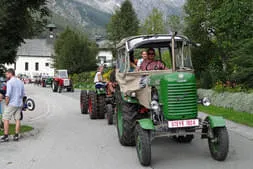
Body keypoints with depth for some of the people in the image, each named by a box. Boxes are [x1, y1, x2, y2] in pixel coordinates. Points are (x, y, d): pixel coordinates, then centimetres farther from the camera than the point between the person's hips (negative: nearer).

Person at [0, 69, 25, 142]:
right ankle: (16, 136, 11)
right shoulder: (20, 82, 10)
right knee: (17, 119, 9)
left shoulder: (10, 82, -12)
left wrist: (6, 104, -8)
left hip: (11, 104, -7)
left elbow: (8, 95, -19)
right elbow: (23, 94, 13)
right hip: (19, 104, 7)